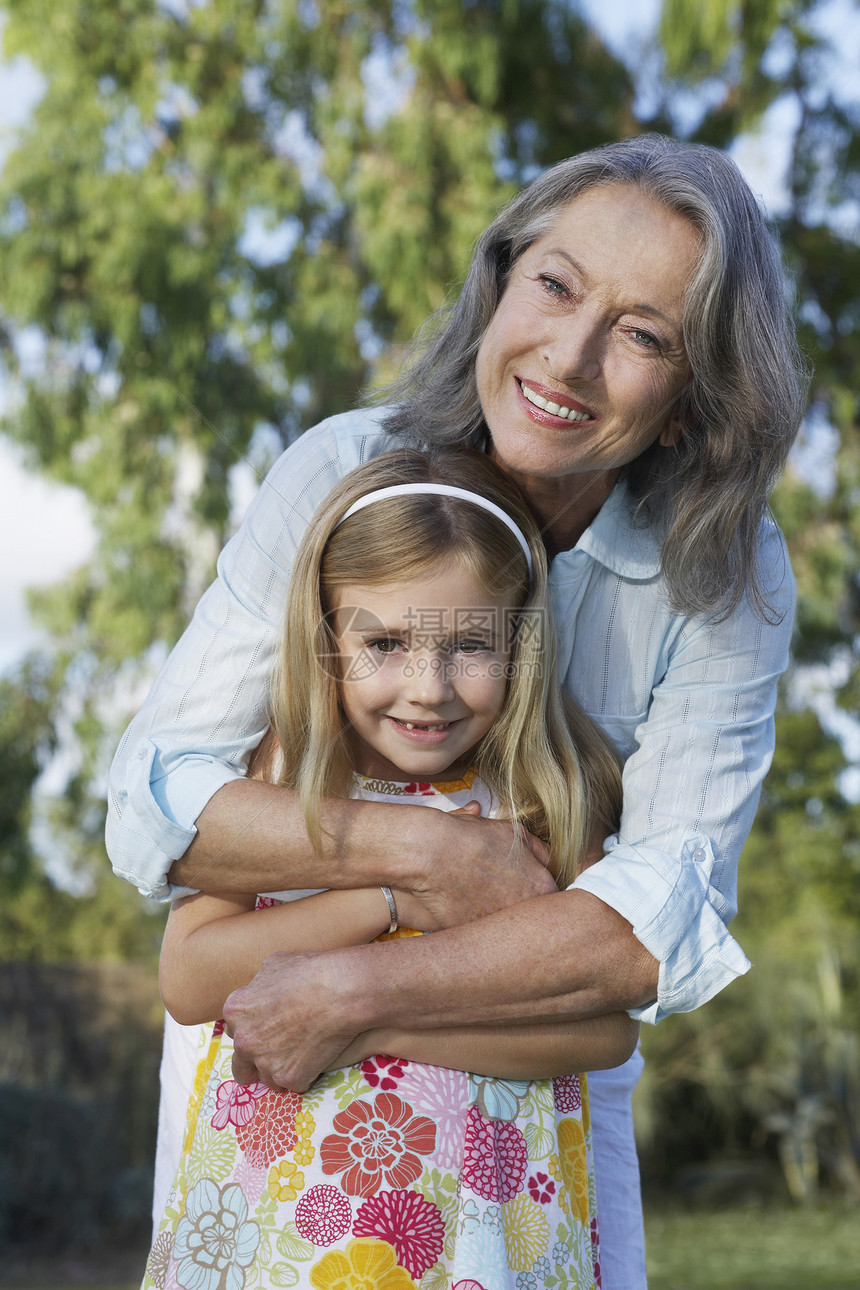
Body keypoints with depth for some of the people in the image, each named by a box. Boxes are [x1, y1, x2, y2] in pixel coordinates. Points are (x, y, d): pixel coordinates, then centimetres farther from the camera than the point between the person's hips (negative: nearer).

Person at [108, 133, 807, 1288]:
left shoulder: (730, 580, -17)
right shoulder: (343, 472, -18)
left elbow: (662, 926, -25)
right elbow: (154, 803, -21)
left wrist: (351, 991, -32)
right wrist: (421, 850, -33)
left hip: (546, 1083, 1)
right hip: (282, 1071, 0)